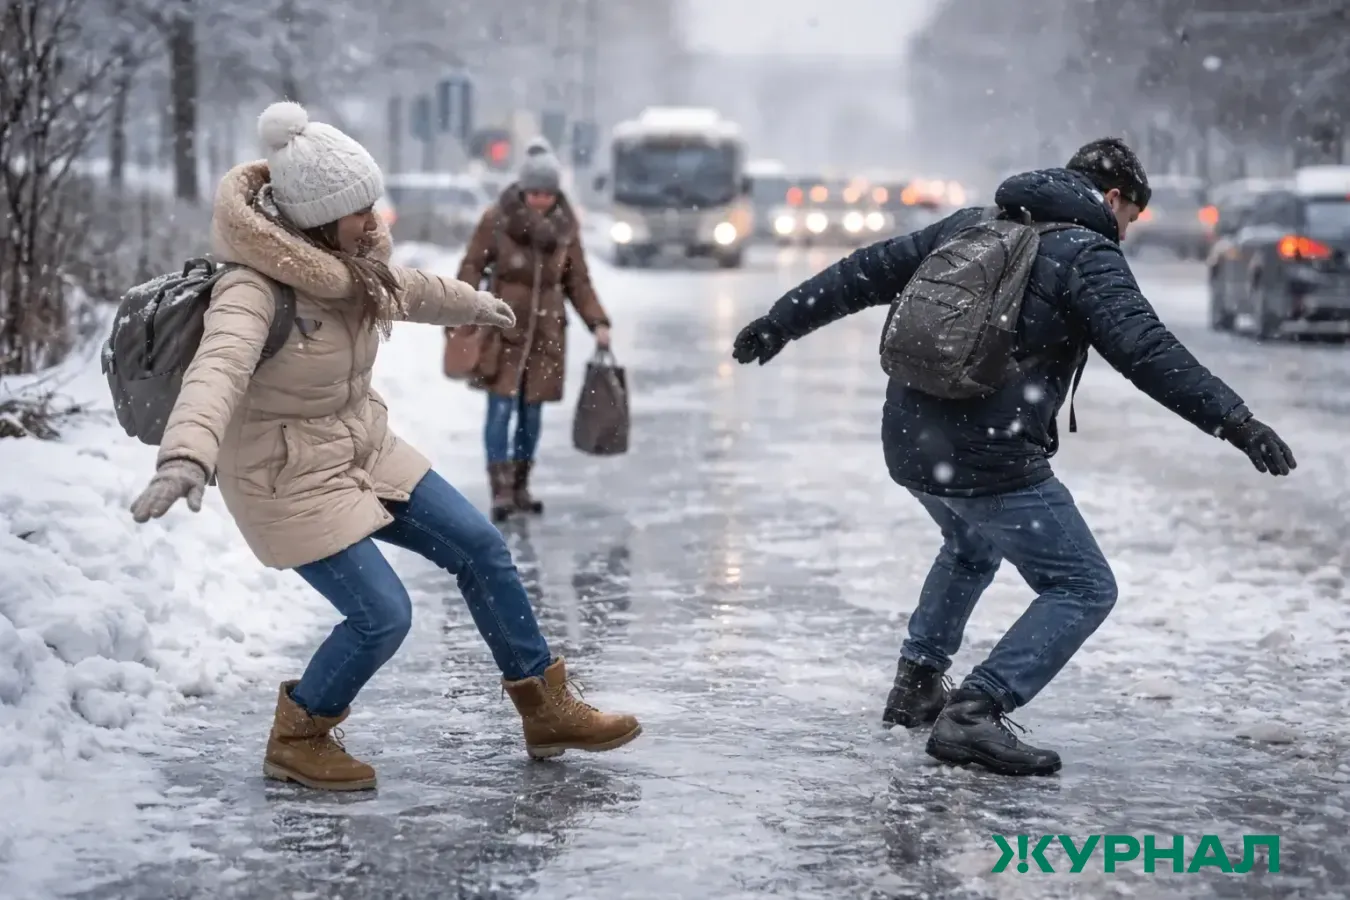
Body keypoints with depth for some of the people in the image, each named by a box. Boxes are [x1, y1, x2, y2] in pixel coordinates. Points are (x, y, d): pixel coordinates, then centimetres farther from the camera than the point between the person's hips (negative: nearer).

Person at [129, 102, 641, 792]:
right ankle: (296, 741, 11)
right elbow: (216, 371, -47)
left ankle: (546, 710, 22)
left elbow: (406, 290, 21)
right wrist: (186, 458, -66)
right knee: (383, 614, -14)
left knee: (480, 548, 8)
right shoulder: (254, 290, -28)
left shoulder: (344, 264, -2)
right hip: (289, 479, -9)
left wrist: (474, 304, 40)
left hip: (364, 451, 9)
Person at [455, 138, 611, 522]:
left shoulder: (565, 226, 3)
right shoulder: (497, 219, -7)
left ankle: (520, 487, 18)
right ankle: (501, 491, -8)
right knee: (501, 407, -9)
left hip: (546, 330, 3)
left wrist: (597, 323, 0)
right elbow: (471, 267, -3)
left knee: (532, 411, 7)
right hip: (503, 327, -3)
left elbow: (578, 282, 9)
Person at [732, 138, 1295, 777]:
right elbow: (1146, 350, -17)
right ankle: (974, 713, -13)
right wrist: (1233, 420, -21)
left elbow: (867, 273, 21)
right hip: (991, 460, -8)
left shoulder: (970, 225, 16)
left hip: (910, 448, 8)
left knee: (972, 549, 36)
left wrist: (782, 321, 32)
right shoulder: (1086, 255, -5)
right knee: (1083, 589, 0)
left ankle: (917, 683, 35)